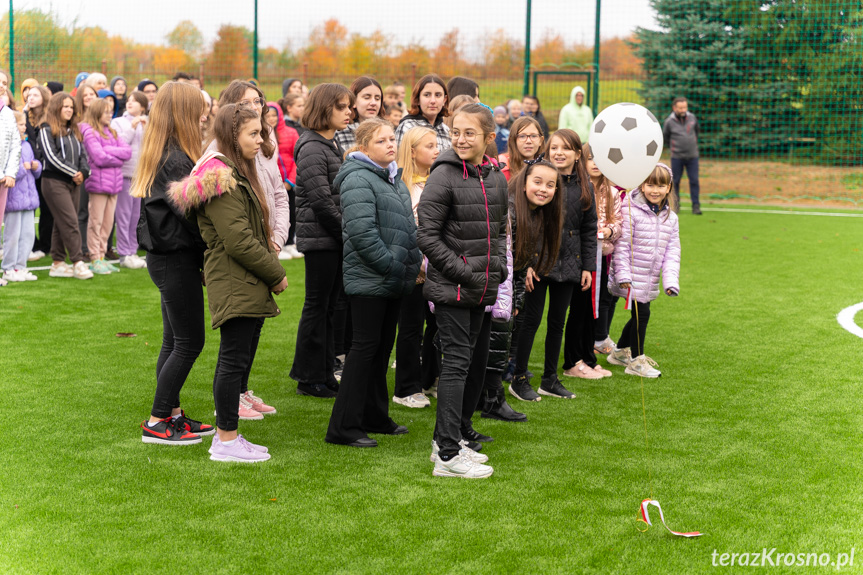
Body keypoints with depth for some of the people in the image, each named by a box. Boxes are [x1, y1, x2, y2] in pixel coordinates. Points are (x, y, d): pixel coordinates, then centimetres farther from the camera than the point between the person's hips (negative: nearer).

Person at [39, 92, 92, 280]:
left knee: (62, 223, 8)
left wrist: (83, 172, -4)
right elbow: (52, 157, -13)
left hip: (73, 182, 7)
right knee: (70, 221, -12)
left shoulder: (73, 130, 17)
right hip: (54, 181, -7)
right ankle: (77, 263, -12)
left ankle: (57, 263, 12)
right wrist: (73, 172, -12)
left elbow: (82, 154, 15)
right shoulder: (47, 130, -4)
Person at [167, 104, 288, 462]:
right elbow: (238, 240, -20)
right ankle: (226, 440, 2)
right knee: (235, 359, -5)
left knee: (237, 359, 14)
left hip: (248, 285, 10)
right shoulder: (222, 179, -16)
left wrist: (270, 273, 8)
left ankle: (226, 434, 21)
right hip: (235, 284, -10)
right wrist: (277, 274, -12)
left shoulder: (238, 173, 18)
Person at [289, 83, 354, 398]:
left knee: (329, 305, 13)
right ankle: (309, 377, 9)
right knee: (317, 306, -1)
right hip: (320, 239, -9)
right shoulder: (312, 148, -14)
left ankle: (324, 373, 21)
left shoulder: (332, 145, 16)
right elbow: (321, 201, -19)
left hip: (335, 239, 9)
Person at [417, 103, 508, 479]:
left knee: (478, 363, 13)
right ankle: (448, 455, -7)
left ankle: (453, 437, 26)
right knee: (457, 363, -9)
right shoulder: (444, 175, -11)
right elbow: (427, 234, -13)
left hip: (484, 291, 7)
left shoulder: (497, 179, 10)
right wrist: (463, 272, -15)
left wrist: (498, 265, 5)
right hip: (451, 290, -7)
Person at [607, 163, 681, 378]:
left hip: (651, 279, 7)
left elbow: (672, 251, 7)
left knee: (640, 315, 16)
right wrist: (623, 274, -17)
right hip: (632, 277, -7)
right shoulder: (631, 210, -12)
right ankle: (636, 360, 9)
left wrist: (671, 280, -3)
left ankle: (620, 351, 36)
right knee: (642, 313, -6)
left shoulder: (670, 217, 7)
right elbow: (622, 245, -13)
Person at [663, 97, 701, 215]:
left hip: (692, 155, 2)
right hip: (677, 156, -1)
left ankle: (696, 206, 1)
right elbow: (665, 136, 10)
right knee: (675, 181, 5)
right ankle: (675, 204, 19)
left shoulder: (692, 118, 0)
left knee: (694, 180, -3)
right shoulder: (669, 122, -7)